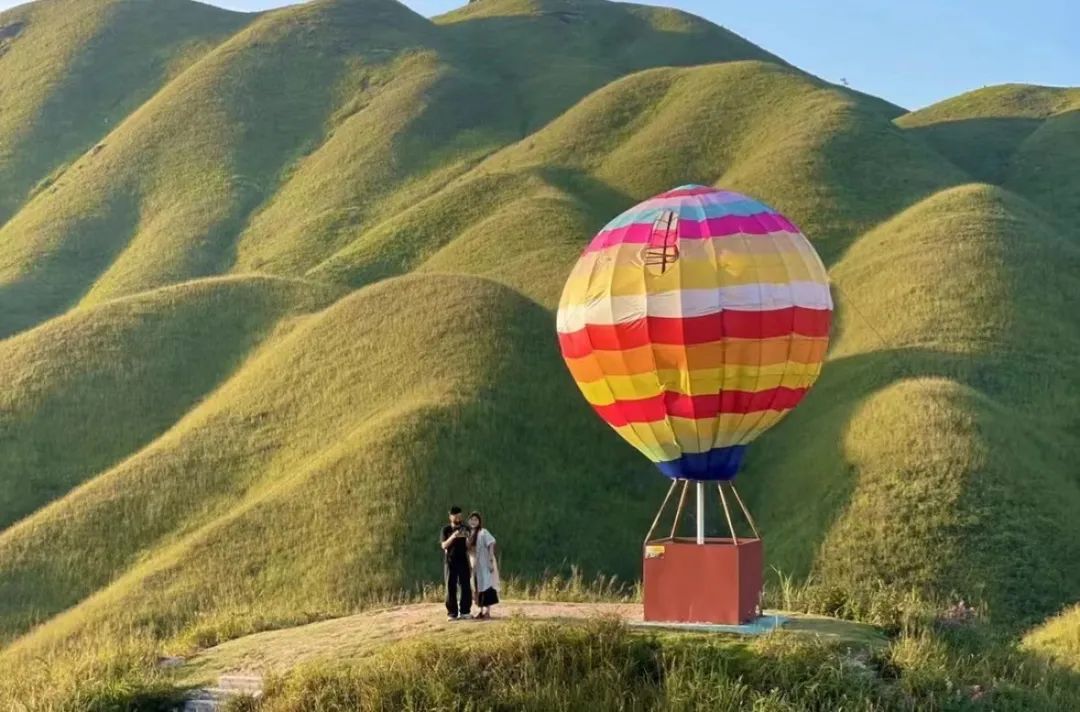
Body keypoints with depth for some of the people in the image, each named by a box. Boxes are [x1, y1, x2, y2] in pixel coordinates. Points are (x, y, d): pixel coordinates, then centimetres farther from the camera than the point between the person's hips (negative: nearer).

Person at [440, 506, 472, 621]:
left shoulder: (465, 529, 10)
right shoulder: (446, 530, 5)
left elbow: (468, 546, 6)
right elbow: (443, 545, -6)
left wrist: (467, 538, -15)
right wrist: (453, 537, -21)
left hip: (463, 561, 2)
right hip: (450, 562, -2)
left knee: (466, 587, -3)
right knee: (451, 588, -2)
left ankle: (464, 611, 3)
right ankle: (452, 613, -1)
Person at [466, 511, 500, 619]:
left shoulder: (483, 532, -10)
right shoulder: (469, 534, 10)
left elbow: (491, 546, -15)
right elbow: (469, 550, 14)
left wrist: (491, 561, -22)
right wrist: (470, 565, 9)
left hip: (484, 564, -7)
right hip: (475, 565, 7)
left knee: (486, 586, -9)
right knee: (478, 588, 9)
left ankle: (487, 611, -9)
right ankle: (481, 611, 15)